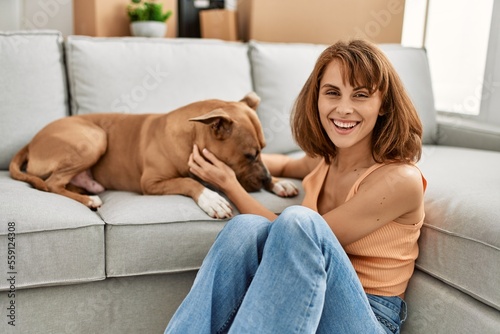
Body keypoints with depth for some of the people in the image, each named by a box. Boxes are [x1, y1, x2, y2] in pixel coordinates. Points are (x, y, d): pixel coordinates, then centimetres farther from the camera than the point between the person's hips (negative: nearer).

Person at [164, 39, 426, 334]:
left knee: (299, 222, -32)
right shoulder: (326, 160, 5)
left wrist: (229, 185, -6)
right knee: (247, 226, -24)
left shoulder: (401, 179, -16)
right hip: (301, 302, 5)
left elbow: (301, 234, -15)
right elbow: (287, 165, 31)